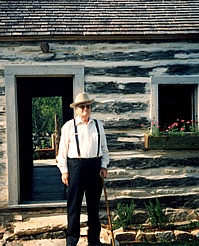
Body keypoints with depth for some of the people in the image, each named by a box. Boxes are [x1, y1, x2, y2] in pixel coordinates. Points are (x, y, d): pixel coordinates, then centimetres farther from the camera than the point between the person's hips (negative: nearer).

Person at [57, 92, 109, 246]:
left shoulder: (98, 125, 13)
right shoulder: (69, 126, 4)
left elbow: (104, 148, 18)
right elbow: (63, 150, 4)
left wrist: (104, 166, 6)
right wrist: (64, 170, -3)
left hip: (95, 166, 3)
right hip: (75, 165, -3)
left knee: (94, 204, 9)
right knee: (74, 204, -1)